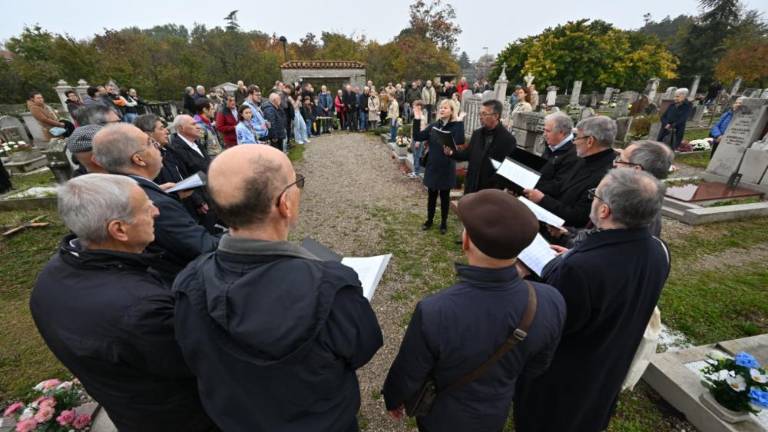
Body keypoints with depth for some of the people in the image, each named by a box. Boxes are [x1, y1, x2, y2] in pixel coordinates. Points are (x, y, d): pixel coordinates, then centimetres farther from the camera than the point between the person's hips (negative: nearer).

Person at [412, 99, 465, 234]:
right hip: (432, 166, 3)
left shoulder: (455, 126, -10)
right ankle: (429, 220, 32)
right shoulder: (433, 126, 2)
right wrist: (417, 120, -14)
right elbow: (417, 137, -7)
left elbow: (460, 141, -29)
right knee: (431, 195, 15)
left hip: (447, 168, -3)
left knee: (444, 196, 10)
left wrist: (459, 122, -31)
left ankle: (444, 223, 27)